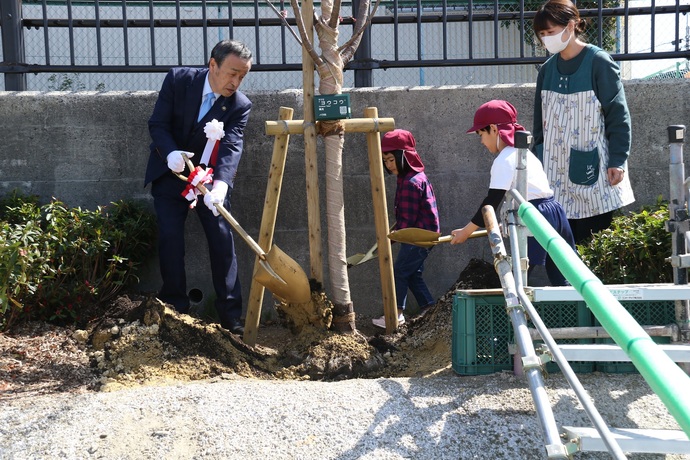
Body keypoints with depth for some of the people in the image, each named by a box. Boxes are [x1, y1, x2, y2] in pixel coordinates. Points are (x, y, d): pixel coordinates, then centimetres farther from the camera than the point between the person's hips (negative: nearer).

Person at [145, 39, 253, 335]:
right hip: (170, 174, 0)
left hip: (210, 177, 0)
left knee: (222, 239, -6)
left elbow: (231, 147, -27)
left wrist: (220, 185, -45)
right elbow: (157, 124, -12)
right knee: (170, 239, -6)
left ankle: (230, 315, 0)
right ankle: (175, 309, 4)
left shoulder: (240, 106, -14)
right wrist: (170, 153, -33)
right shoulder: (178, 80, -12)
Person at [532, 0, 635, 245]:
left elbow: (618, 114, -7)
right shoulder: (548, 69, 10)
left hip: (593, 168, -4)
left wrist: (617, 161, -11)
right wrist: (538, 162, 13)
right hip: (557, 170, 5)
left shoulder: (599, 62, -6)